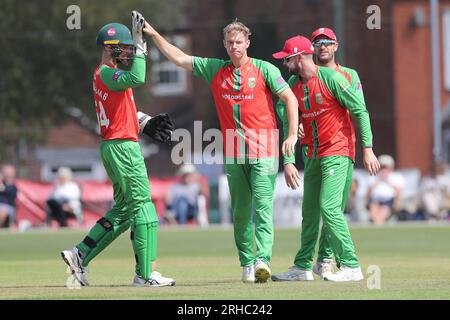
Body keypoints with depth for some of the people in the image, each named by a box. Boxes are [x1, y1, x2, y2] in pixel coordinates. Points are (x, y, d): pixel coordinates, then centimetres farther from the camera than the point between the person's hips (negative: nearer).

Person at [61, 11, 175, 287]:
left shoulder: (106, 74, 17)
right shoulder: (105, 73, -14)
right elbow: (136, 79, -33)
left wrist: (146, 123, 9)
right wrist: (140, 42, -29)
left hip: (113, 147, 10)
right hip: (123, 147, -10)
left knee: (123, 210, 17)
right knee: (143, 208, -8)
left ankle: (80, 255, 15)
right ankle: (146, 274, -7)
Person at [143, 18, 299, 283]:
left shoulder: (264, 69, -1)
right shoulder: (215, 69, 10)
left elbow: (290, 98, -2)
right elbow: (179, 58, 15)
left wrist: (293, 135, -11)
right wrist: (153, 34, 10)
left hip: (264, 152, -4)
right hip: (233, 154, 4)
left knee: (262, 207, -14)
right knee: (240, 212, 6)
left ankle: (262, 260, -25)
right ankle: (247, 264, 10)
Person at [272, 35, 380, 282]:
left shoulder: (330, 78, -14)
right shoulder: (293, 85, 7)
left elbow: (360, 111, -12)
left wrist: (368, 149, -17)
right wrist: (288, 161, 0)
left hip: (337, 153, -7)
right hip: (313, 155, 7)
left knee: (329, 207, -16)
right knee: (309, 211, 11)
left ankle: (351, 266, -14)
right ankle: (303, 267, 20)